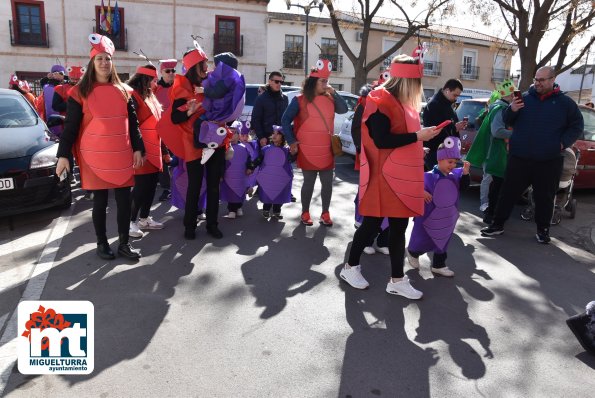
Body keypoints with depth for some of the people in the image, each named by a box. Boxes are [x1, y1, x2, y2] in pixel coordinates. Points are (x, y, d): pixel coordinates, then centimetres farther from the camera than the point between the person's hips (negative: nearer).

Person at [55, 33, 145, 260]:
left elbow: (133, 123, 11)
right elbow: (70, 126, -1)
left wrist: (138, 149, 3)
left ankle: (124, 244, 16)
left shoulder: (124, 91, 10)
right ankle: (102, 243, 20)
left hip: (122, 156, 3)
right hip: (95, 157, -3)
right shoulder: (80, 92, 0)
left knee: (124, 200, 4)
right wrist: (63, 155, -6)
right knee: (100, 201, 6)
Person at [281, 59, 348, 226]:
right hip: (307, 151, -4)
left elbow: (343, 110, -3)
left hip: (327, 150, 4)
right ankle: (305, 213, 19)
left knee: (327, 183, 6)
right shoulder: (300, 100, -5)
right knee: (309, 182, 5)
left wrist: (334, 93, -9)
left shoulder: (329, 98, 8)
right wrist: (292, 141, -8)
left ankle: (325, 213, 19)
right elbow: (285, 120, -4)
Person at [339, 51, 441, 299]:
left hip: (401, 177, 9)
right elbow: (381, 140, -22)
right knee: (372, 224, 2)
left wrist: (420, 141, 5)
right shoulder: (381, 101, -14)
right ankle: (350, 267, 23)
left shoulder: (401, 101, 15)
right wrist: (416, 136, -20)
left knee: (399, 226, 9)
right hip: (383, 177, -9)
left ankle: (397, 280, 17)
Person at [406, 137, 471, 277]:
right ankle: (412, 252, 38)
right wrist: (421, 192, -34)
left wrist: (465, 173, -13)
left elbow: (464, 186, 1)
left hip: (447, 218, 6)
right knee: (423, 241, 7)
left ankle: (438, 265, 30)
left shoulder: (455, 175, -1)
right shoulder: (429, 176, -18)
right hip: (429, 217, -6)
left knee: (442, 242, 15)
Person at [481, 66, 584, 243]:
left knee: (545, 197, 9)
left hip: (549, 161, 0)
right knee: (508, 192, 4)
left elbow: (577, 126, 8)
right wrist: (512, 110, -14)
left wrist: (563, 143, -6)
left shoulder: (565, 102, 3)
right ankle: (497, 224, 13)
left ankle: (543, 229, 24)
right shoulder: (525, 98, 5)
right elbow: (507, 121, 8)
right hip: (519, 158, 1)